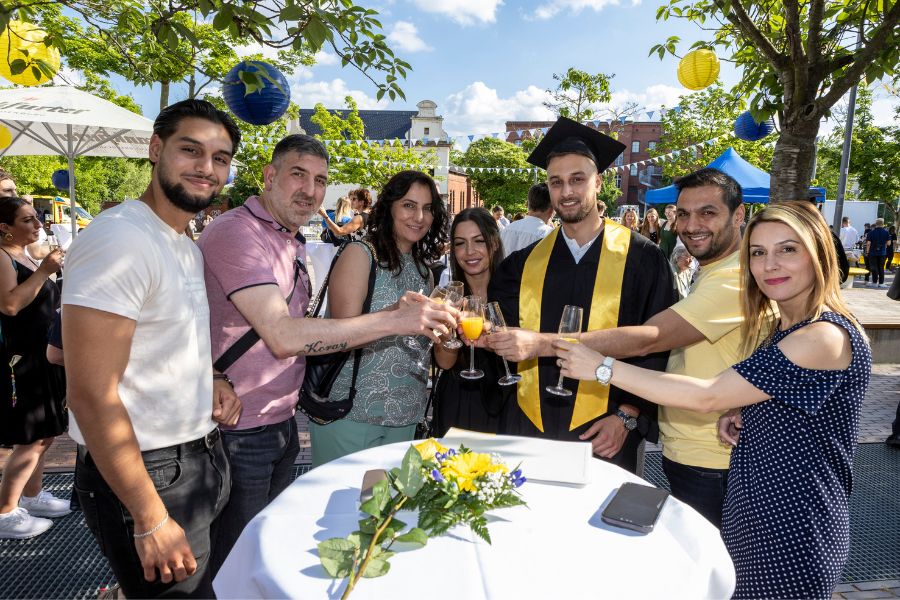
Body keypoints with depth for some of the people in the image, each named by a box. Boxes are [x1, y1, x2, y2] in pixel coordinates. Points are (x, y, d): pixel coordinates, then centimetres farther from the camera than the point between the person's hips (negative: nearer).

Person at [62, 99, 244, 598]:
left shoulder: (189, 249, 10)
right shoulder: (119, 238, -20)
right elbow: (92, 395, -24)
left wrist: (208, 383, 0)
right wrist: (152, 520, -21)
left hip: (202, 458, 9)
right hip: (149, 476, -9)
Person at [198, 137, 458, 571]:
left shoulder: (293, 243, 11)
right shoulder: (237, 233, -19)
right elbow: (284, 336, -27)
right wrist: (393, 321, -26)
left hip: (281, 425, 9)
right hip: (239, 433, -8)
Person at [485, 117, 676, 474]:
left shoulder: (641, 258, -4)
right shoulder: (526, 262, 5)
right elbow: (501, 334, 3)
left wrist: (627, 417, -10)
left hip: (604, 434, -2)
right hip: (529, 427, 3)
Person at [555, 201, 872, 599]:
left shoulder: (827, 337, -22)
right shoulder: (782, 328, 7)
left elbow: (708, 396, -25)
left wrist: (604, 368, -22)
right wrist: (737, 417, -4)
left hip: (791, 534, -8)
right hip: (754, 511, 8)